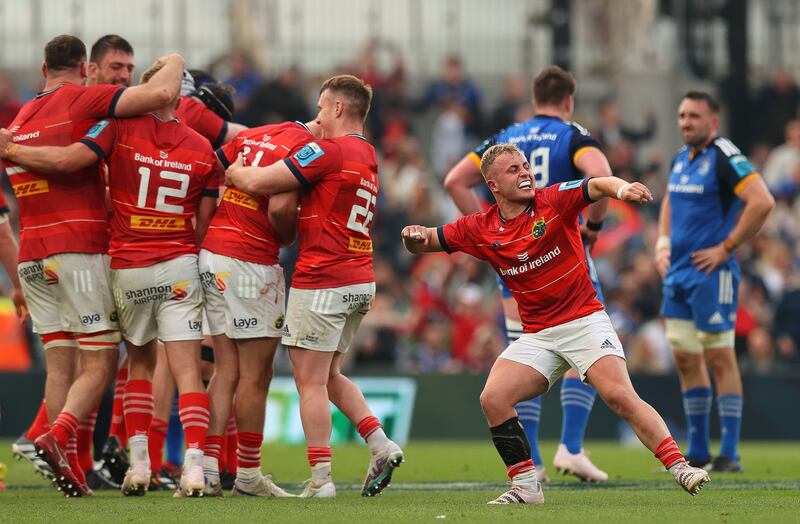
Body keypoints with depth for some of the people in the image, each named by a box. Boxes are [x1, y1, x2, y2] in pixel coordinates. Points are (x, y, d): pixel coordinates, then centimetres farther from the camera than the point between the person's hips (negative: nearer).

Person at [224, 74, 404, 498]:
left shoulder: (329, 151, -14)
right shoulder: (367, 158, 16)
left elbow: (256, 183, -14)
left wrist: (232, 172, 4)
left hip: (322, 281, -9)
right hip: (360, 282, 9)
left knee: (310, 382, -3)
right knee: (329, 376, 19)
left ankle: (320, 478, -5)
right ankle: (380, 445, 7)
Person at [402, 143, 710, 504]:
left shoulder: (554, 201, -7)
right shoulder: (480, 229, 3)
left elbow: (597, 186, -22)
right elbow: (424, 244, 11)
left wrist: (621, 188, -45)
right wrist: (415, 237, -14)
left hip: (585, 321, -4)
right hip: (537, 335, 4)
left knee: (619, 395, -21)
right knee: (493, 399, -14)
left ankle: (679, 468, -18)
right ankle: (525, 486, -3)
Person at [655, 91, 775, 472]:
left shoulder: (725, 158, -13)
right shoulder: (681, 158, 13)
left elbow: (762, 202, -22)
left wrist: (727, 248, -18)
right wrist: (663, 243, 15)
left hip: (711, 274, -8)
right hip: (677, 274, 8)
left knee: (720, 359, -5)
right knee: (685, 359, 9)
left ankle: (730, 453, -2)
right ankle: (697, 451, 16)